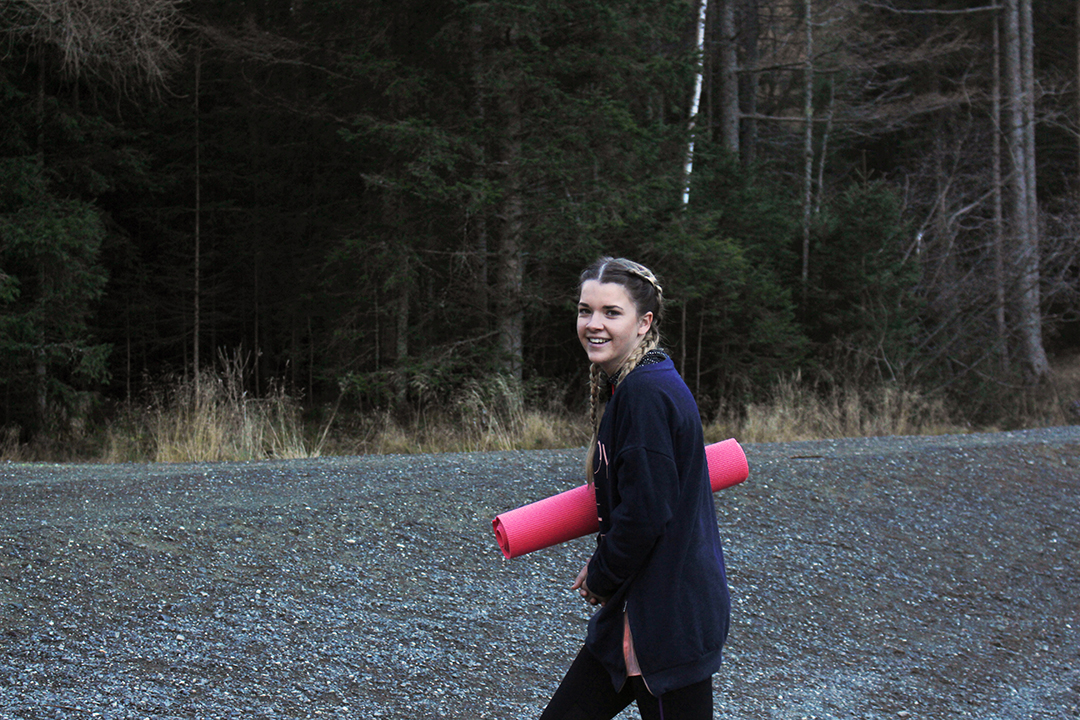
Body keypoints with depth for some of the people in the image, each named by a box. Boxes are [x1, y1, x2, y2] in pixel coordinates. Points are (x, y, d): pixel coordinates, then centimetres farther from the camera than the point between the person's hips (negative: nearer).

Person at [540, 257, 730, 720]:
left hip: (666, 621, -10)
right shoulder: (628, 386, 11)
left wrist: (600, 579, -8)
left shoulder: (646, 394, -19)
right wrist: (602, 569, 14)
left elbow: (645, 513, -23)